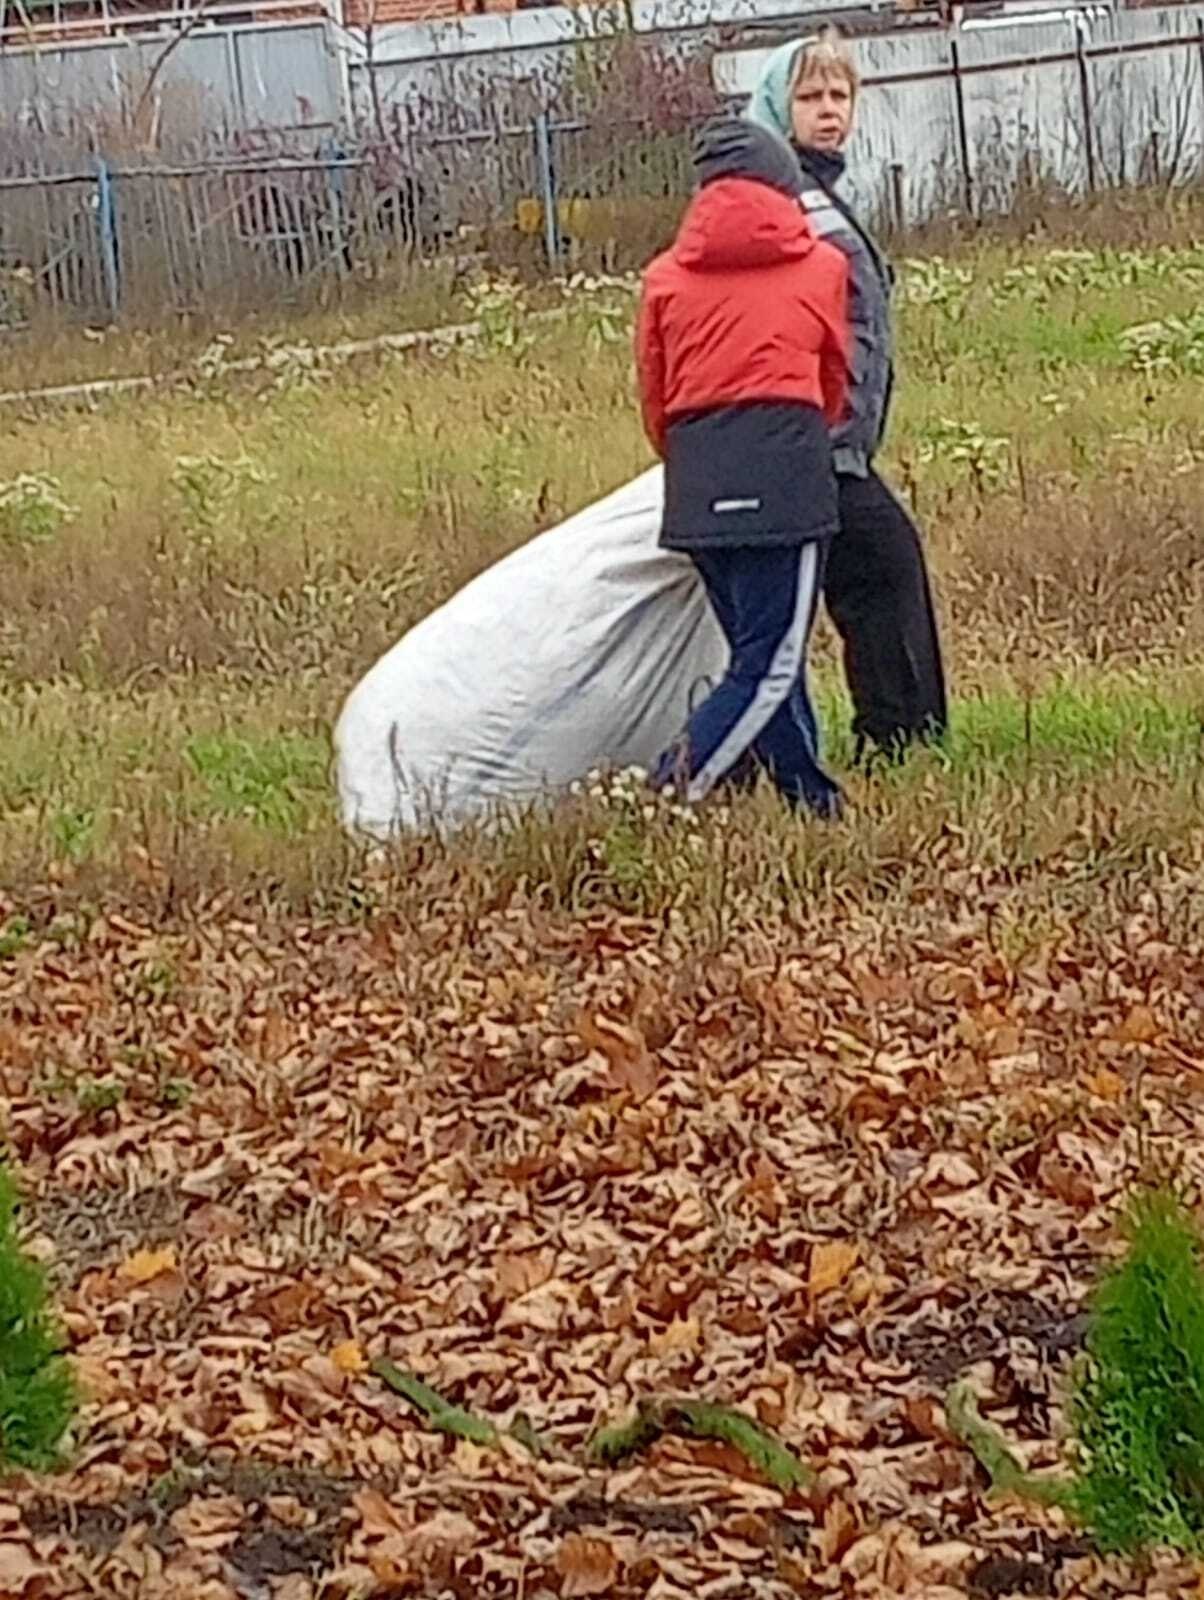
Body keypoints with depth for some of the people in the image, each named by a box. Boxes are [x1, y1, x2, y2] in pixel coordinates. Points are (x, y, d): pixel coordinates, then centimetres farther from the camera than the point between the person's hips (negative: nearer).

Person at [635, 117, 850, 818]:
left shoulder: (666, 278, 13)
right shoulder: (823, 266, 11)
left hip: (696, 482, 4)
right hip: (786, 470, -4)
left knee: (762, 651, 13)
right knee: (772, 662, -4)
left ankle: (814, 799, 15)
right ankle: (673, 787, -17)